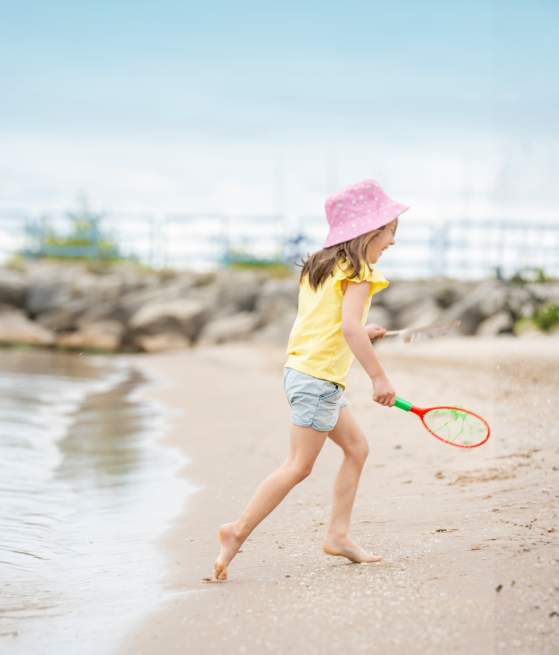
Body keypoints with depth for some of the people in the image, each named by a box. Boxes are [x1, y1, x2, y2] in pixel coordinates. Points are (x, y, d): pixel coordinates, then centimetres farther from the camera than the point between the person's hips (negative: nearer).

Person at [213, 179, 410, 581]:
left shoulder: (319, 265, 16)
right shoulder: (358, 272, -12)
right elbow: (349, 326, -24)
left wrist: (362, 333, 27)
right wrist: (379, 377, -23)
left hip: (303, 368, 10)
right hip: (319, 377, -10)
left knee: (357, 447, 15)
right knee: (299, 466, -7)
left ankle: (338, 534, 14)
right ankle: (239, 532, -6)